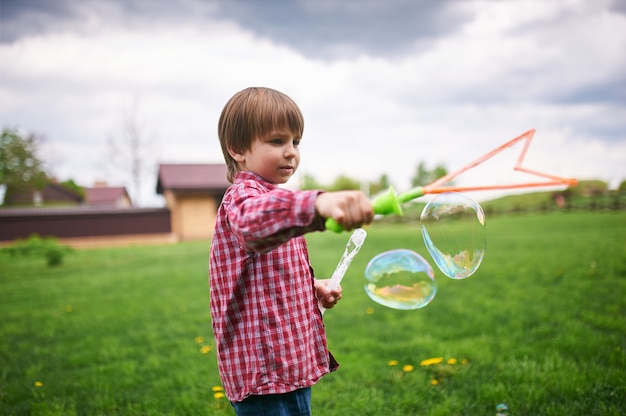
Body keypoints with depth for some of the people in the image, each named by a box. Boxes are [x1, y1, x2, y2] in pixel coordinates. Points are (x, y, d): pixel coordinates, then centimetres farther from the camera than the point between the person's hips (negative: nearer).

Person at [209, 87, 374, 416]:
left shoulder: (274, 198, 17)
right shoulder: (242, 196, -15)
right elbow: (254, 220, -43)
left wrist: (313, 288, 9)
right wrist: (318, 204, -59)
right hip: (268, 374, -10)